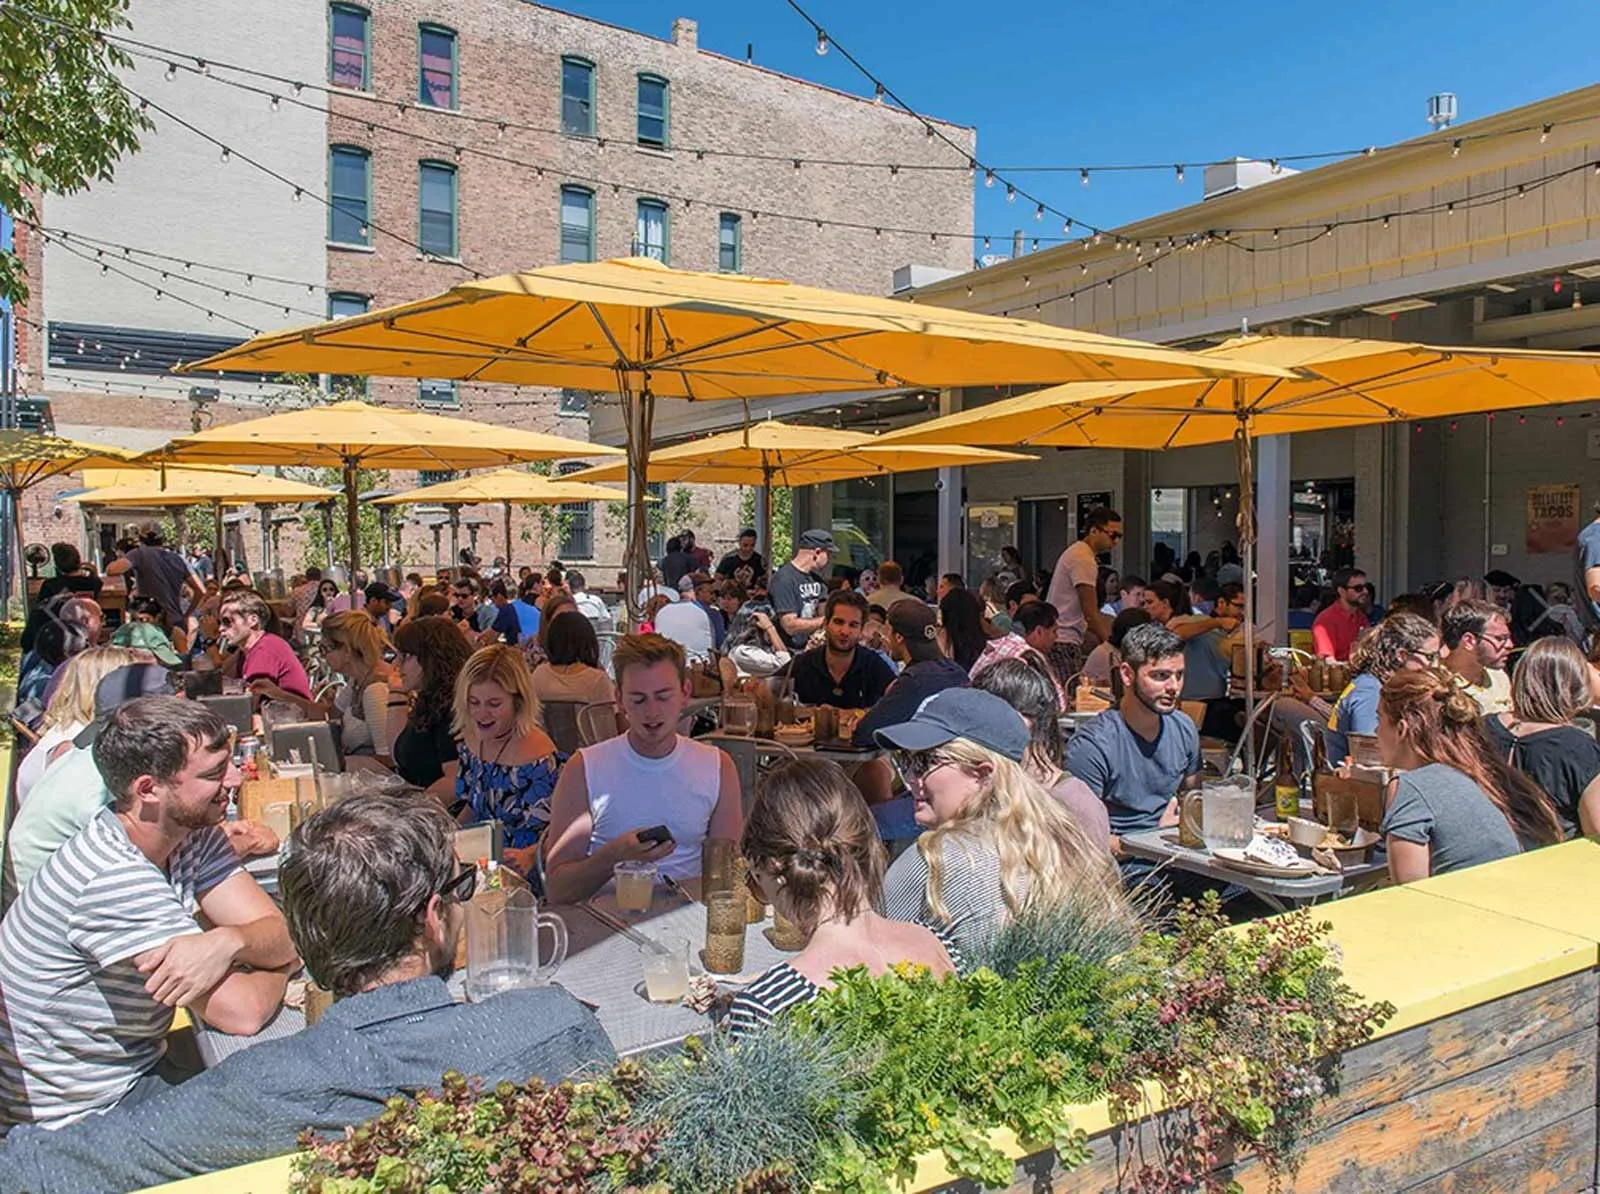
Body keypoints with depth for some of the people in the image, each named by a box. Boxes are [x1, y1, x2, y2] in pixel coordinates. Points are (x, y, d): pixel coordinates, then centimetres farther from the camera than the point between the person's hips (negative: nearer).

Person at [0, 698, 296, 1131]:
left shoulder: (193, 834, -4)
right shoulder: (114, 880, -30)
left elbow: (281, 934, -11)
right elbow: (243, 1011, -31)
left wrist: (227, 942, -32)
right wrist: (274, 965, -10)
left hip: (136, 1067, 7)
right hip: (78, 1117, -7)